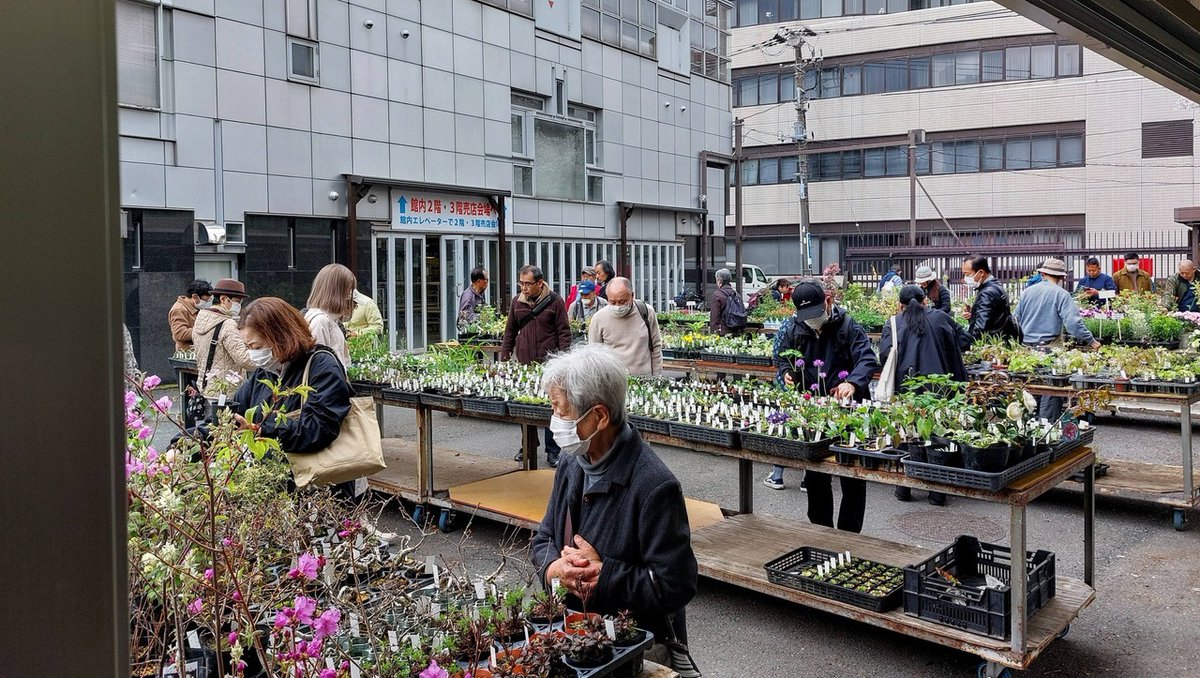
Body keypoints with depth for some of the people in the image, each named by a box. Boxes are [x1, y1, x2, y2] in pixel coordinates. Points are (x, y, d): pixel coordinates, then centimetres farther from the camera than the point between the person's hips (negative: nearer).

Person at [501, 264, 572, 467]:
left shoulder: (554, 301, -3)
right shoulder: (517, 302, 8)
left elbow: (564, 333, -4)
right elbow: (510, 333, 15)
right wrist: (504, 358, 9)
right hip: (523, 364, 4)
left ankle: (552, 451, 10)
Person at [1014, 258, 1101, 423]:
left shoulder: (1028, 292, 7)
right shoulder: (1061, 294, -7)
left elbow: (1015, 319, 13)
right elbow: (1072, 322, -16)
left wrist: (1021, 340, 24)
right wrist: (1091, 341, -8)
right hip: (1049, 348, -5)